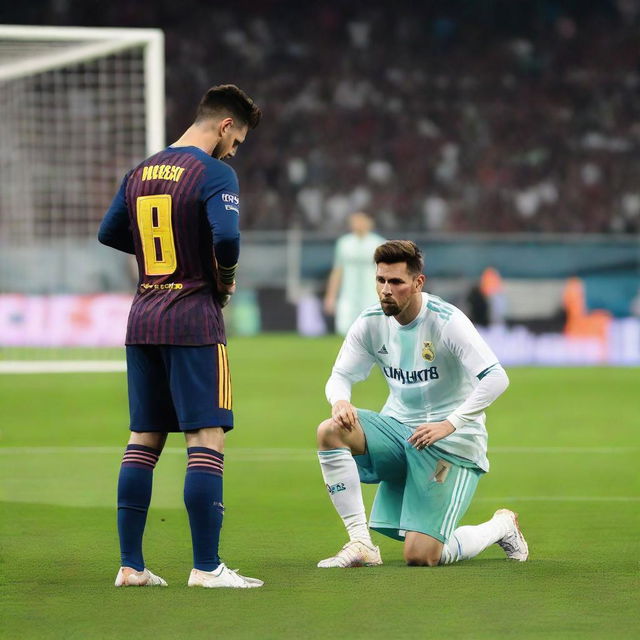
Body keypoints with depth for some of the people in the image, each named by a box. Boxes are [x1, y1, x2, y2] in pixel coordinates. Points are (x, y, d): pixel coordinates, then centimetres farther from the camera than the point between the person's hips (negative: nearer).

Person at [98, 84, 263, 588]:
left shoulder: (141, 173, 12)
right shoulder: (213, 173, -10)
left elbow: (109, 233, 21)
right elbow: (226, 238, -23)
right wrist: (224, 280, -4)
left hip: (143, 320, 7)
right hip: (194, 321, -7)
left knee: (144, 439, 11)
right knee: (207, 439, -5)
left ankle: (130, 564, 11)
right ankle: (206, 567, -8)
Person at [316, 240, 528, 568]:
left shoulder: (446, 321, -18)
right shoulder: (371, 322, -2)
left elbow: (495, 378, -24)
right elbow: (341, 375, 5)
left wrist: (449, 425, -30)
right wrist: (340, 401, -20)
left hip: (452, 440, -6)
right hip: (398, 427, 6)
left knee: (420, 556, -15)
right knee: (330, 431, -23)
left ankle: (501, 526, 16)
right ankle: (360, 544, -15)